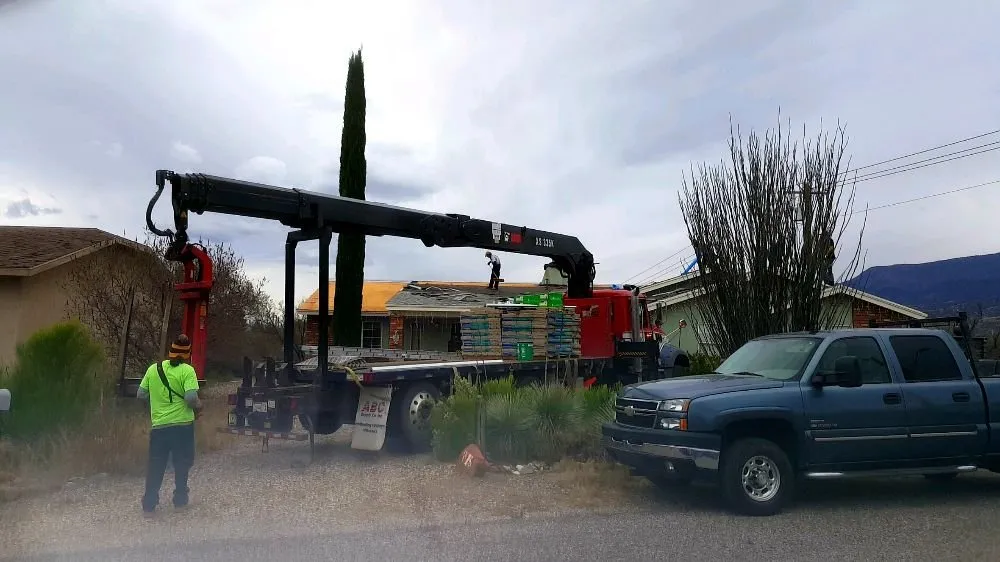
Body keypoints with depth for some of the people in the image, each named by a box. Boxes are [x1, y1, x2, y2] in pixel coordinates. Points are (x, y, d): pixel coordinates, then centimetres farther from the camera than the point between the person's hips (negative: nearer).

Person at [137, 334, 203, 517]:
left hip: (159, 425, 3)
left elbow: (141, 394, 8)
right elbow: (191, 397, -19)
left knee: (155, 466, 10)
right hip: (182, 424, -3)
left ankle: (149, 505, 10)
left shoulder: (154, 368, 3)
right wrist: (198, 406, 1)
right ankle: (180, 500, 20)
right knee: (182, 464, 12)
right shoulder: (187, 370, -11)